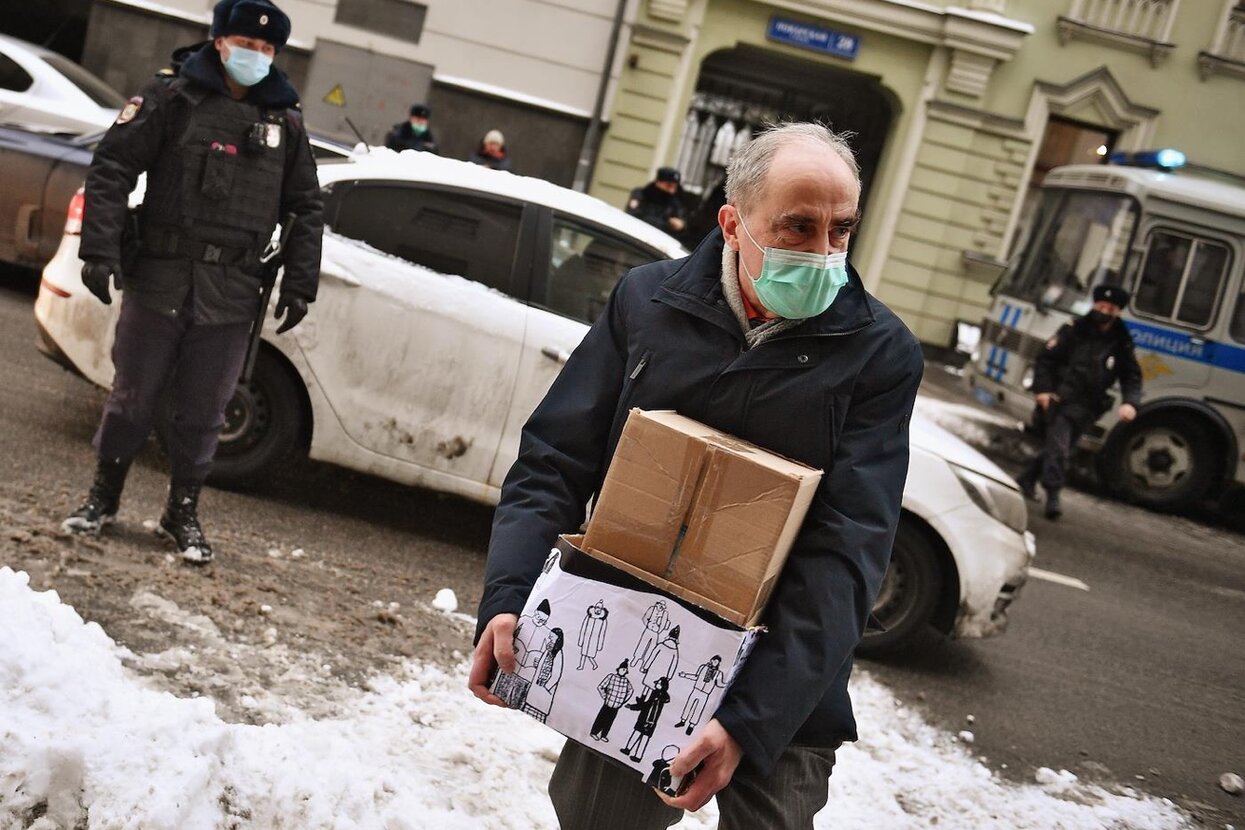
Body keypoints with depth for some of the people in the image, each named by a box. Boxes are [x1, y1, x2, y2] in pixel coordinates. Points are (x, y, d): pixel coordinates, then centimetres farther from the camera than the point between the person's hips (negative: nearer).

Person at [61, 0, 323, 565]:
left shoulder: (285, 121, 9)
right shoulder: (172, 97, -1)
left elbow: (307, 209, 15)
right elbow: (112, 167, -4)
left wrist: (299, 285, 8)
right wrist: (100, 249, -13)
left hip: (230, 294, 2)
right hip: (159, 279, -2)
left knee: (202, 413, 7)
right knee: (133, 396, 7)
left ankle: (182, 512, 23)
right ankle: (103, 498, 25)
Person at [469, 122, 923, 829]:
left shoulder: (881, 353, -11)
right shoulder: (647, 299, -4)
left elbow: (847, 553, -17)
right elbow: (553, 462, -2)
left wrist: (752, 721, -25)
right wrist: (507, 599, -18)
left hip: (780, 696, -1)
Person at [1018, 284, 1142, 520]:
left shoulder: (1122, 343, 6)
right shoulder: (1074, 330, -2)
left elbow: (1132, 377, 8)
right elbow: (1045, 359, -2)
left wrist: (1130, 402, -11)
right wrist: (1043, 390, -15)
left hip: (1084, 408, 3)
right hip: (1057, 399, -3)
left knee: (1057, 447, 11)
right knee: (1058, 447, -14)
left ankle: (1027, 480, 31)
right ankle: (1053, 495, -14)